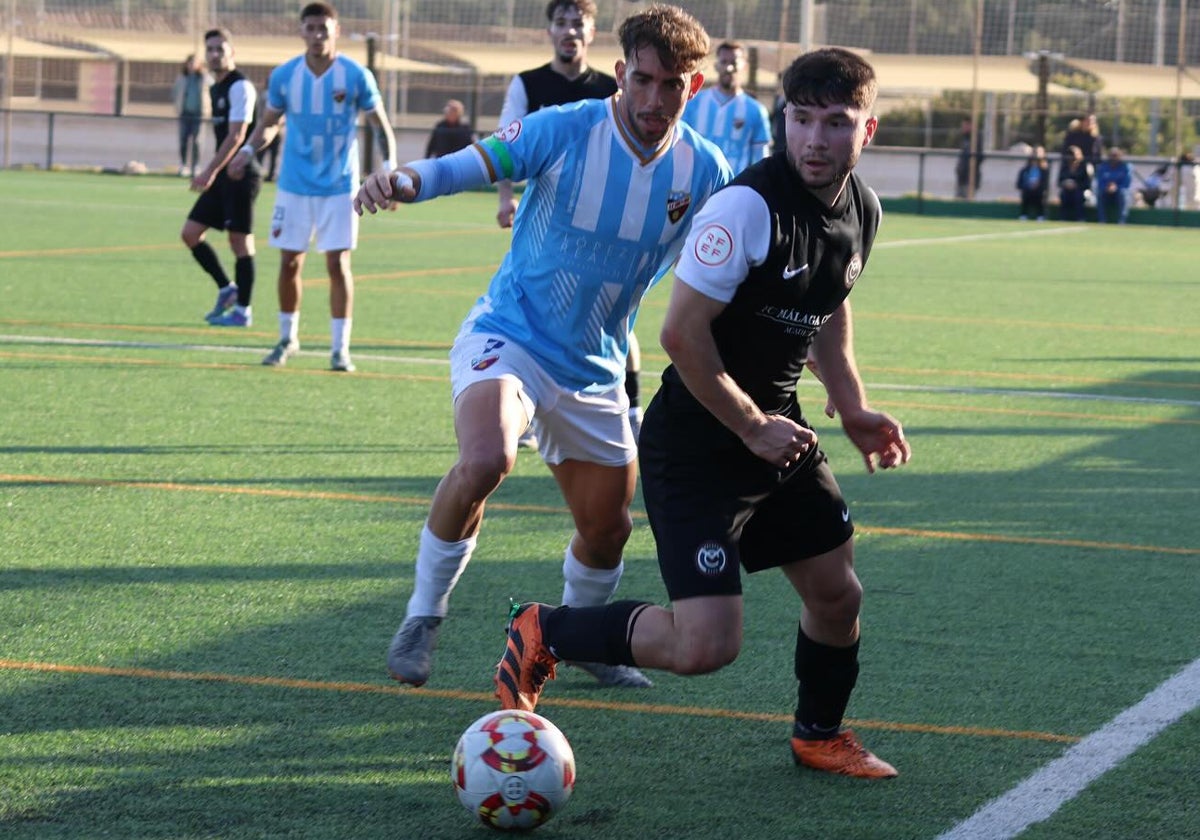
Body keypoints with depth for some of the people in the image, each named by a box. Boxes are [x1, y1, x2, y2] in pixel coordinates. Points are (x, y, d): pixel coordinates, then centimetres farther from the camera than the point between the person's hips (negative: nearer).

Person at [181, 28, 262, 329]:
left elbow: (236, 136, -20)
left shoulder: (240, 87, -13)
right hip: (223, 176, 9)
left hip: (241, 174, -9)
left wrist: (211, 171, -25)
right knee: (190, 233, 6)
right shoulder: (216, 89, 15)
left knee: (239, 240, -4)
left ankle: (242, 310, 4)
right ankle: (226, 289, 18)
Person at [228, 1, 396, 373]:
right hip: (294, 185, 2)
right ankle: (287, 338, 23)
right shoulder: (283, 76, -1)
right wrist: (248, 151, -7)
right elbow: (269, 122, 12)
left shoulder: (356, 76, -7)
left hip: (339, 187, -2)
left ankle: (340, 348, 2)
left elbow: (381, 126, 0)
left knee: (338, 264, -6)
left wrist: (389, 171, -12)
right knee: (289, 262, 5)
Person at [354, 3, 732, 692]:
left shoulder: (705, 171, -5)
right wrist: (404, 181, -48)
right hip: (508, 337, -5)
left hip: (594, 371, 5)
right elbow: (473, 164, -28)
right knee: (486, 460, -33)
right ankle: (423, 617, -12)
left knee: (608, 531, 12)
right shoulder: (566, 130, -16)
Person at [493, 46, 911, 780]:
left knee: (838, 594, 15)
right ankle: (543, 633, 7)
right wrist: (752, 427, -17)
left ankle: (820, 735, 42)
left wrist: (854, 409, 12)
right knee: (706, 645, -15)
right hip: (697, 448, -8)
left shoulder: (862, 211, 2)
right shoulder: (748, 206, -25)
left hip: (778, 429, 8)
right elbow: (683, 333, -24)